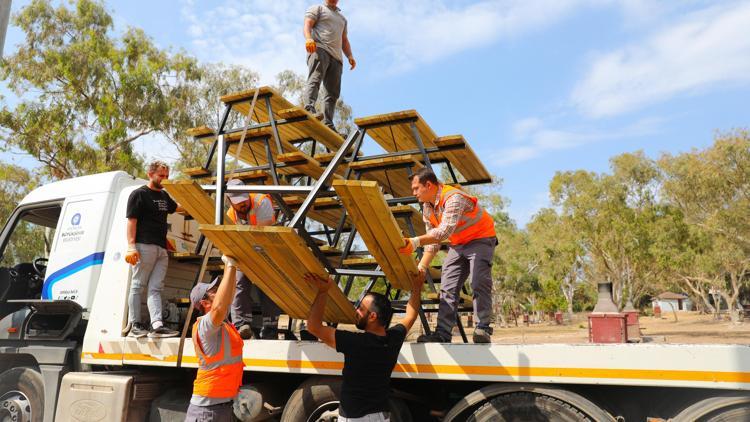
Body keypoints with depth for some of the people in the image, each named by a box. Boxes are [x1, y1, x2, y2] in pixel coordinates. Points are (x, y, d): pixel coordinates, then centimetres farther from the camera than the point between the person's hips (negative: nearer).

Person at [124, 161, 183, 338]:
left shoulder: (164, 195, 20)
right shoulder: (139, 194, -1)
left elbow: (177, 207, 40)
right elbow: (131, 221, -8)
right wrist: (131, 246, -16)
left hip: (162, 249, 7)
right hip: (144, 246, -7)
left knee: (156, 288, 0)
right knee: (138, 285, 0)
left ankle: (156, 325, -5)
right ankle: (134, 325, 7)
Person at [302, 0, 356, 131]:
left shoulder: (342, 18, 35)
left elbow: (344, 40, 30)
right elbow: (307, 25, 0)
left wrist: (350, 56, 11)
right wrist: (308, 39, -22)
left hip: (336, 56, 6)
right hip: (319, 49, -5)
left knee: (333, 92, -7)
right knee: (315, 79, -28)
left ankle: (328, 125, -15)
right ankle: (309, 109, -46)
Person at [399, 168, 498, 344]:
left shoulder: (453, 197, -29)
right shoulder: (427, 208, -1)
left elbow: (445, 231, -44)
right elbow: (432, 242, 4)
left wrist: (415, 242, -53)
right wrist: (422, 266, -7)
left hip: (480, 239, -8)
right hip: (457, 244, 8)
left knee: (479, 284, -21)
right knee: (447, 288, -2)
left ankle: (483, 329, -16)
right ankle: (442, 334, -5)